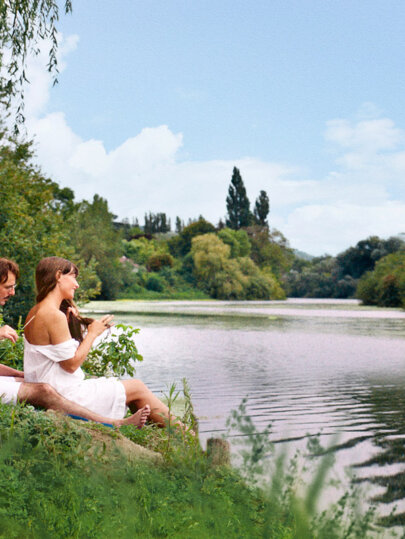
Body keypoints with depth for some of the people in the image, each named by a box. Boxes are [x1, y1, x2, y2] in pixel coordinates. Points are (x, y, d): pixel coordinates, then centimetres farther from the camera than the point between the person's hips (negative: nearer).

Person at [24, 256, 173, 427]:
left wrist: (68, 323, 7)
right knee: (136, 388, 2)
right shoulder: (54, 315, -22)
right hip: (66, 397, -10)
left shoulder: (35, 312, 9)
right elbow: (71, 364, -20)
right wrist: (92, 333, -9)